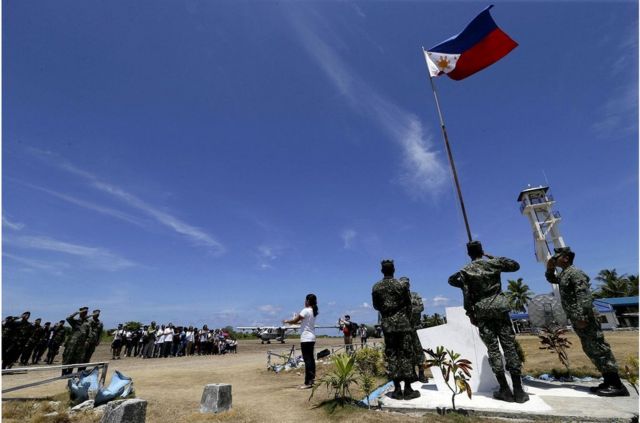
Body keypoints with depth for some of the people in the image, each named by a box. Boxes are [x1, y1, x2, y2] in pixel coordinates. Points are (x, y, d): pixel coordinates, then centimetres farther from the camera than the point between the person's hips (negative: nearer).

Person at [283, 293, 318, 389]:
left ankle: (308, 383, -2)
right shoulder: (313, 311, 10)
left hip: (306, 338, -9)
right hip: (312, 338, 9)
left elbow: (295, 320, -12)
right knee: (311, 358, 17)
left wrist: (286, 321, 5)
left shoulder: (306, 310, -16)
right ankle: (312, 378, 27)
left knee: (307, 359, -5)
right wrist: (292, 322, 19)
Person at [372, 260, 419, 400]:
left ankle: (397, 389, 11)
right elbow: (409, 305, 1)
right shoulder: (402, 284, -6)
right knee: (406, 354, 6)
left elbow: (376, 306, 8)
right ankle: (408, 389, 9)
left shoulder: (376, 287, -1)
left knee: (391, 355, 7)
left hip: (387, 324, 2)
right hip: (403, 323, -1)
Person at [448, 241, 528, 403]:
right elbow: (515, 265, 17)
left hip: (482, 312, -1)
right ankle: (518, 390, 8)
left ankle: (505, 390, 7)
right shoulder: (494, 263, 1)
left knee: (493, 349, 4)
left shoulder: (466, 271, -2)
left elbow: (466, 296, -4)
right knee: (509, 346, 5)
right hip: (499, 308, 1)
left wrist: (470, 314, 6)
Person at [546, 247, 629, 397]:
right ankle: (609, 382, 19)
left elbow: (584, 295, -22)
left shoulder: (574, 272, -14)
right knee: (591, 350, 12)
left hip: (584, 319, -10)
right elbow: (551, 279, 33)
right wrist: (549, 268, 12)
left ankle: (617, 385, 0)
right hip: (576, 319, 10)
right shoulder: (563, 274, 15)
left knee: (598, 348, -6)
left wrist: (582, 317, -26)